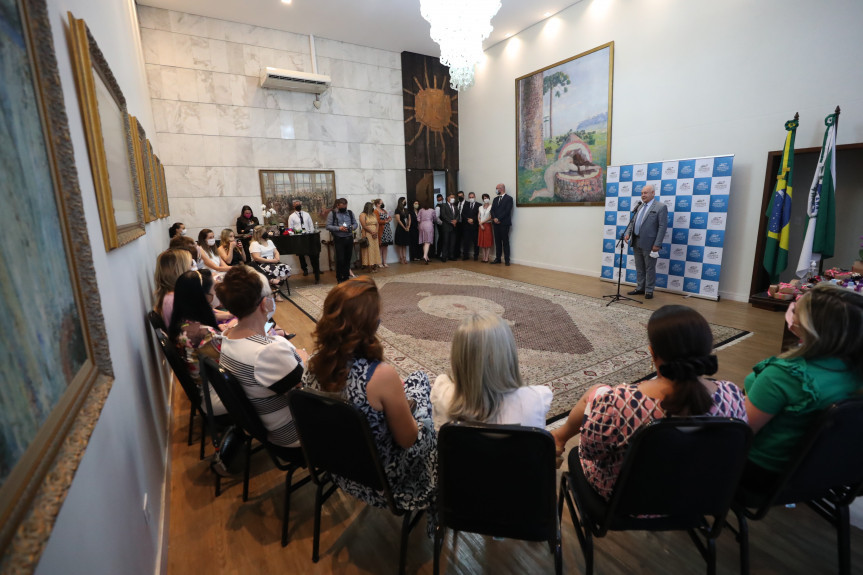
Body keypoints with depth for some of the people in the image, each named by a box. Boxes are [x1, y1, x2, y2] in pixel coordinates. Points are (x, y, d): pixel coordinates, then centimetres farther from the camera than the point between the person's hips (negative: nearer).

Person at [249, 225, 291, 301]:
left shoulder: (269, 241, 18)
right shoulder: (254, 244, -5)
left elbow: (276, 252, 16)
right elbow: (257, 258, -16)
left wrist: (277, 258, -9)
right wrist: (272, 260, -20)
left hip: (272, 263, 7)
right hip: (261, 265, -7)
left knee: (286, 268, -19)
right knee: (275, 270, -34)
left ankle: (273, 281, -26)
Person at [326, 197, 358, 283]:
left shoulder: (350, 213, 13)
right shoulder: (332, 213, 0)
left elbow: (355, 223, 17)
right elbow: (328, 226, -6)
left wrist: (353, 227, -6)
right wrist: (339, 228, -18)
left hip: (349, 238, 4)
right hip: (339, 240, -4)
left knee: (348, 258, 8)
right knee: (340, 259, -5)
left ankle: (346, 277, 20)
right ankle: (339, 278, 8)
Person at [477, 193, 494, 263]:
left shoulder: (491, 207, -2)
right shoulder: (480, 207, 11)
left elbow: (491, 217, -9)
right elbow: (478, 217, 8)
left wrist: (483, 222, -8)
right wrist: (481, 224, -6)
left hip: (488, 225, -4)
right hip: (481, 226, 4)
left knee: (488, 241, -4)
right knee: (482, 241, 3)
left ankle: (487, 258, -2)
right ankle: (483, 257, 7)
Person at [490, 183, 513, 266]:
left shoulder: (509, 198, -2)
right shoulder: (495, 199, 17)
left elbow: (507, 211, -12)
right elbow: (492, 210, 9)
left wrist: (499, 219, -14)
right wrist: (494, 218, -8)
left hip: (504, 223, -6)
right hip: (496, 223, 6)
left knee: (505, 242, -3)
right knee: (497, 241, 8)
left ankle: (507, 259, 1)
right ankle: (498, 258, 13)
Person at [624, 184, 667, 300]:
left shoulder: (661, 207, -6)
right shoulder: (639, 207, 14)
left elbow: (663, 226, -11)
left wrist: (657, 244, -17)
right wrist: (628, 234, -1)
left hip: (649, 244, -6)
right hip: (637, 242, 6)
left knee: (650, 268, 3)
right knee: (639, 268, 14)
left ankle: (649, 290, 13)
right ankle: (640, 288, 24)